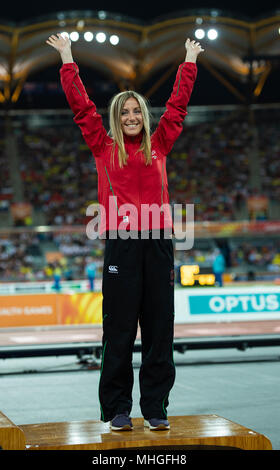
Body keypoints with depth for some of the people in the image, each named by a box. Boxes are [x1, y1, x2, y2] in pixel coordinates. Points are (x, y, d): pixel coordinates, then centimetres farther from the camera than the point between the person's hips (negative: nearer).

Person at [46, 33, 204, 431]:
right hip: (121, 244, -2)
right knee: (119, 330, 0)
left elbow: (178, 104, 19)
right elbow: (81, 106, 8)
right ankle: (117, 409, 8)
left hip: (158, 242, 2)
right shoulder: (104, 148, 8)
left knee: (159, 328, 3)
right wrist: (67, 59, 10)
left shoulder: (158, 146, 13)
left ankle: (156, 408, 11)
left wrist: (189, 61, 24)